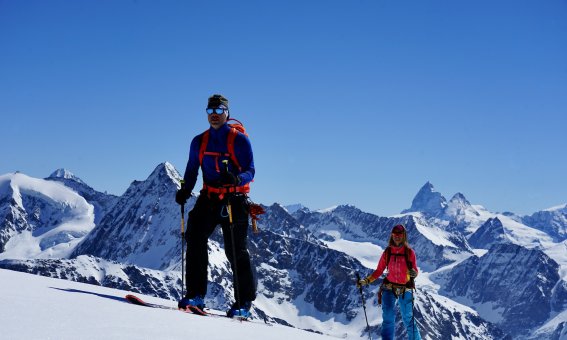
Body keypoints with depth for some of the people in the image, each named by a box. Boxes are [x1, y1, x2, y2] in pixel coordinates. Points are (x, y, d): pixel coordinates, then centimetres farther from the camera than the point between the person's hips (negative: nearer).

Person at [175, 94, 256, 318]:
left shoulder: (239, 140, -2)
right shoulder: (199, 142, 11)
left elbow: (250, 171, -7)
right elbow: (192, 171, 16)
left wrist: (236, 179, -29)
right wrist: (185, 190, -3)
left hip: (234, 202, -4)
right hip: (208, 199, 4)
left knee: (236, 251, -6)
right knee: (195, 237, -14)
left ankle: (244, 302, 4)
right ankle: (196, 295, -10)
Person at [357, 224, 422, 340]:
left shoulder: (409, 252, -2)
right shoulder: (387, 252, 2)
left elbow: (415, 271, 0)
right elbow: (379, 271, 6)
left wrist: (413, 273, -24)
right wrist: (366, 280, -5)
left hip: (405, 290, -1)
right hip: (389, 288, 1)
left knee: (408, 319, 0)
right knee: (388, 317, -10)